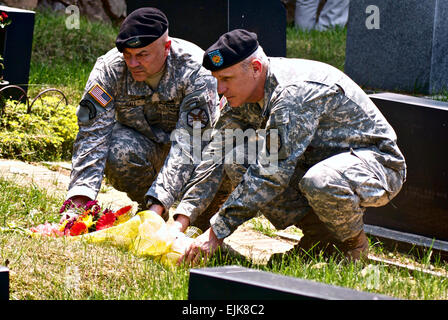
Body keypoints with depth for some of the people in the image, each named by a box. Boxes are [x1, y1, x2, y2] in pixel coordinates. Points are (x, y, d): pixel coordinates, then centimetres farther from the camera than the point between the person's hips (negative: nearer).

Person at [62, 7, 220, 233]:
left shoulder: (195, 71, -29)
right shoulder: (109, 68, -22)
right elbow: (92, 134, -26)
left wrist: (159, 202, -47)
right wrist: (79, 200, -40)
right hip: (141, 139, 1)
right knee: (119, 152, -33)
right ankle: (150, 211, -5)